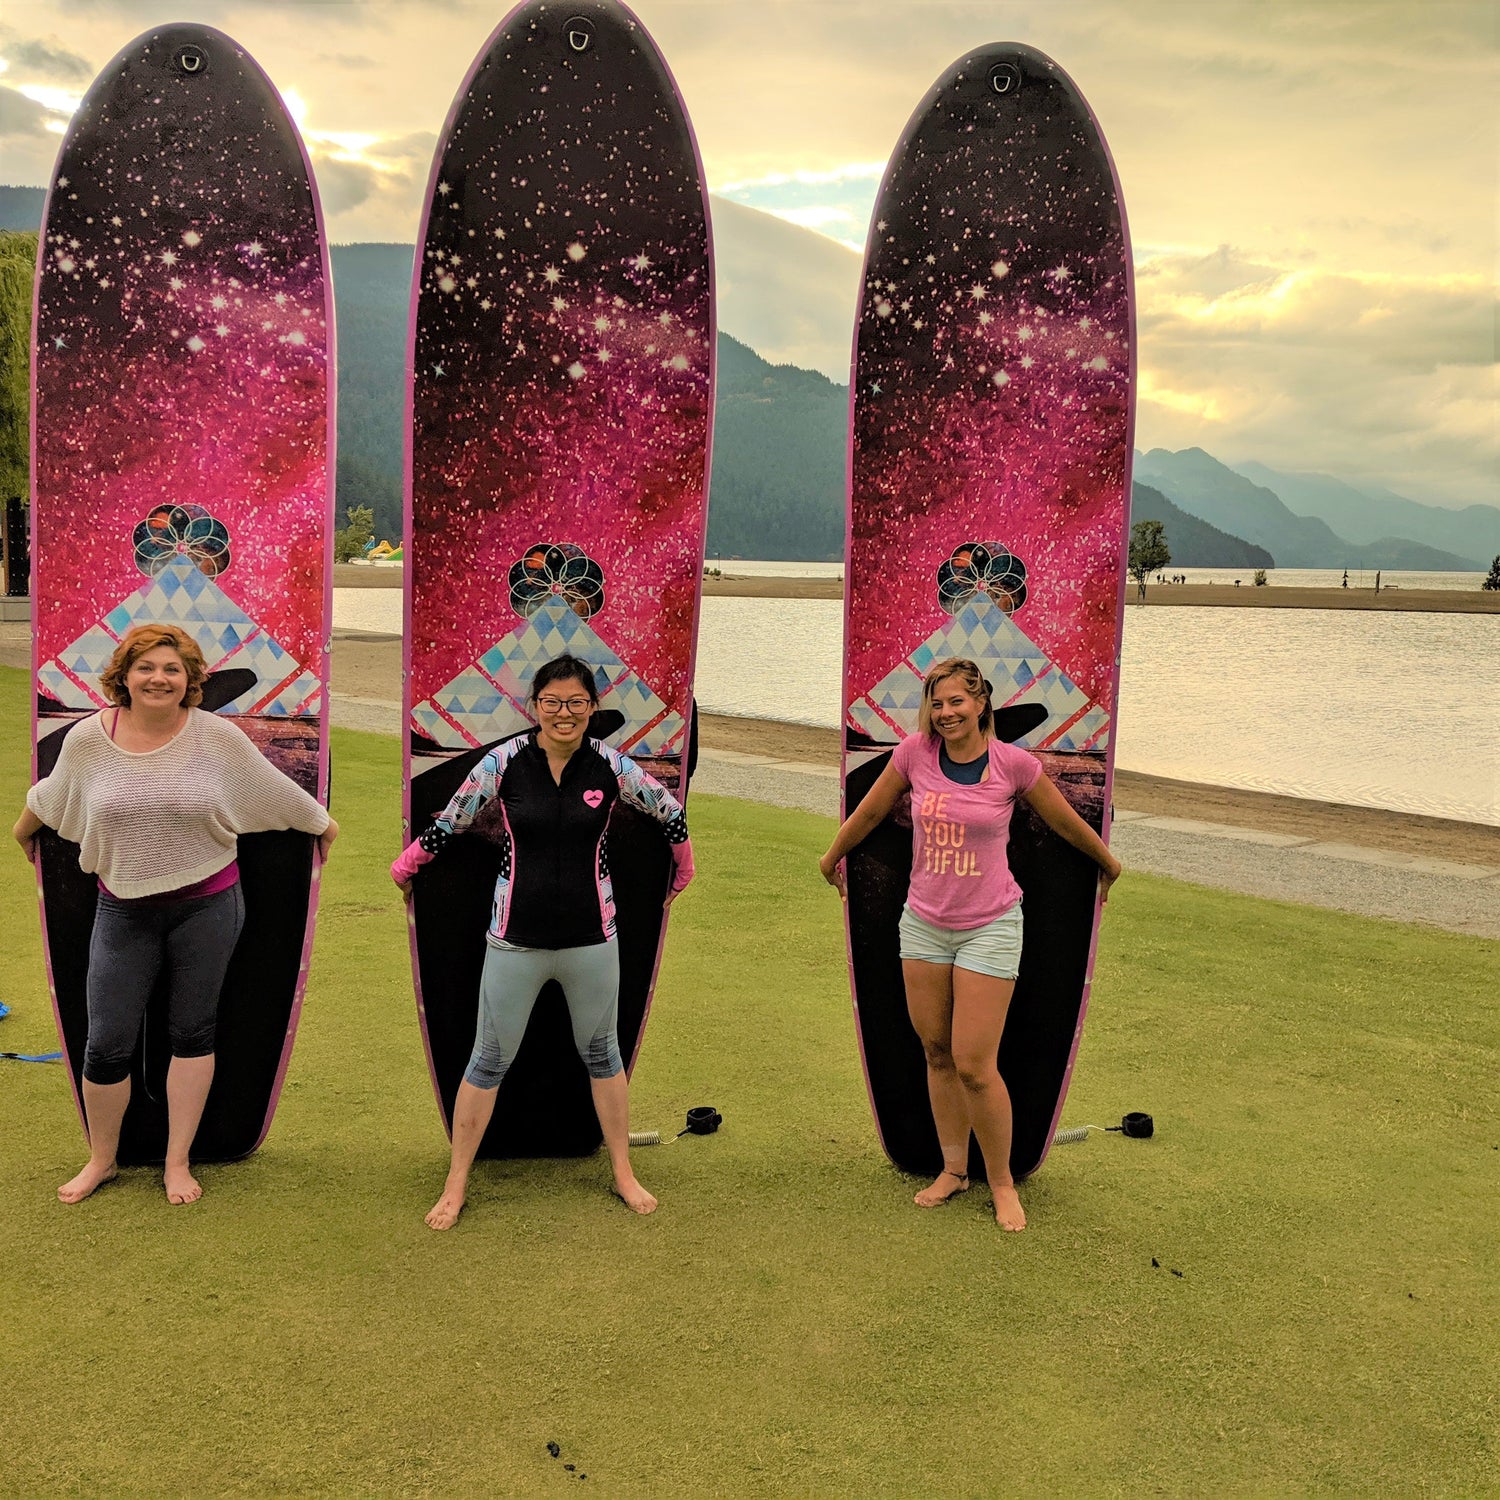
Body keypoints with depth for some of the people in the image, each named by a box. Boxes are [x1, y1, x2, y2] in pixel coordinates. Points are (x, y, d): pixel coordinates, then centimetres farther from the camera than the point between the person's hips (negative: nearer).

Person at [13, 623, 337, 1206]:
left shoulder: (216, 735, -9)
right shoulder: (88, 738, -5)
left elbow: (278, 789, 5)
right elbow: (48, 797, 16)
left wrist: (322, 824, 16)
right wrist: (24, 832, 32)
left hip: (207, 904, -1)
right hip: (124, 911, 1)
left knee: (192, 1033, 11)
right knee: (106, 1043, 4)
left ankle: (178, 1163, 26)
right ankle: (100, 1160, 27)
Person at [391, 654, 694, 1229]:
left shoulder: (611, 765, -7)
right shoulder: (504, 761, -9)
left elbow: (671, 813, 8)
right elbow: (449, 821, 4)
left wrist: (683, 874, 20)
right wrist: (403, 868, 15)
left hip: (591, 937, 1)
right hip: (516, 939, -1)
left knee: (601, 1052, 17)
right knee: (490, 1061, 8)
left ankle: (624, 1175, 33)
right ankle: (456, 1185, 23)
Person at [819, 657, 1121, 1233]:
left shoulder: (1014, 763, -10)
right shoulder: (915, 752, -3)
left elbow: (1067, 823, 5)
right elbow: (869, 812, 11)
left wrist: (1109, 865, 19)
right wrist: (831, 859, 24)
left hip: (989, 927, -3)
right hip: (923, 922, 3)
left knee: (974, 1066, -5)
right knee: (937, 1054, 12)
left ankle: (1002, 1181, 15)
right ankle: (952, 1169, 28)